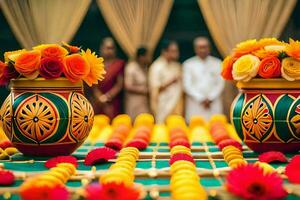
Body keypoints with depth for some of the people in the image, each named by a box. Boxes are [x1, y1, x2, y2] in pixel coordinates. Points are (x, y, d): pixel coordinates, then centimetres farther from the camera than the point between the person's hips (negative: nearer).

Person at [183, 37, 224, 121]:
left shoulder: (217, 63, 11)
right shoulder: (188, 64, 7)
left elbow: (220, 83, 6)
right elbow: (187, 85, 1)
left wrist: (210, 98, -6)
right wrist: (201, 99, -7)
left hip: (213, 105, 1)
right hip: (195, 106, -1)